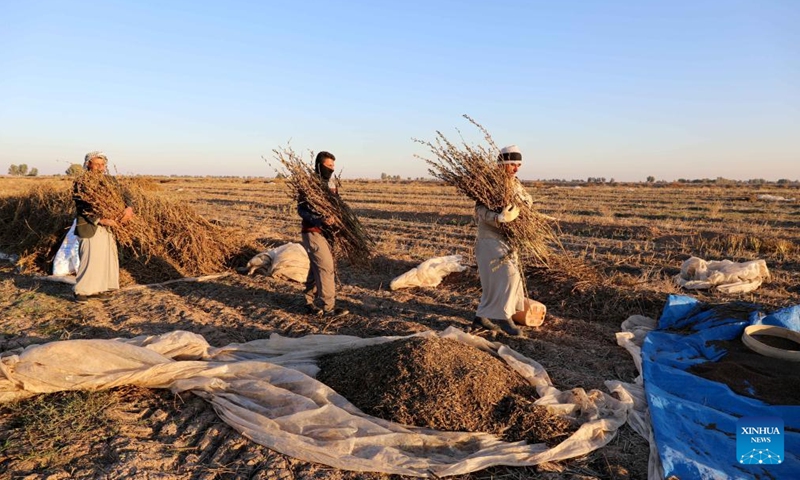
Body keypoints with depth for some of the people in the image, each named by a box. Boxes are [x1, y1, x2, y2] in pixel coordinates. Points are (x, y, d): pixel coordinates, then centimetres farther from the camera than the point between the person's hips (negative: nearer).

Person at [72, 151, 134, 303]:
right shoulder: (80, 183, -7)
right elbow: (83, 206, -14)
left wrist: (128, 208, -14)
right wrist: (101, 220, -23)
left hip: (106, 226, 6)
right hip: (89, 227, -6)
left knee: (106, 258, 8)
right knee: (90, 259, -6)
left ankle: (96, 289, 19)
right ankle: (81, 290, 7)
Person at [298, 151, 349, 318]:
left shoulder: (332, 183, 10)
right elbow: (301, 210, -14)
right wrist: (319, 220, -28)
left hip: (327, 231, 7)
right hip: (313, 232, -7)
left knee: (317, 267, 13)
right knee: (326, 267, -11)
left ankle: (312, 303, 24)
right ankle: (328, 307, -6)